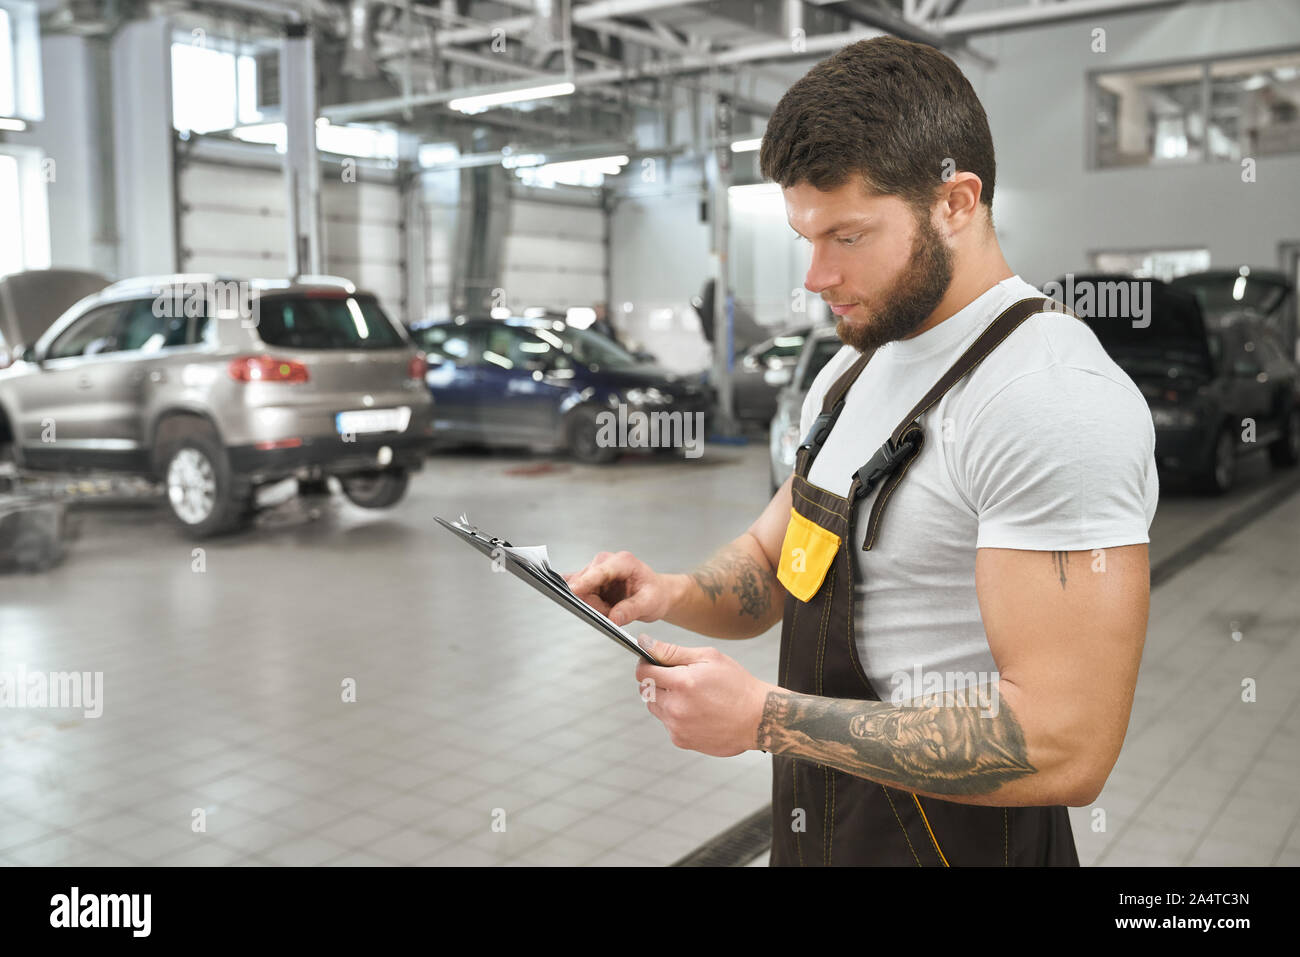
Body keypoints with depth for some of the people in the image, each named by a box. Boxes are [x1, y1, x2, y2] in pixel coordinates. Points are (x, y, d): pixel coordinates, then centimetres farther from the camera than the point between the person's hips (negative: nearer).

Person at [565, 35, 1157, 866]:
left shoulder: (1053, 400, -24)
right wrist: (676, 594, -9)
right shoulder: (856, 369, 6)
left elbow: (1064, 748, -28)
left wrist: (766, 718, -26)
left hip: (954, 838, -8)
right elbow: (771, 563, 13)